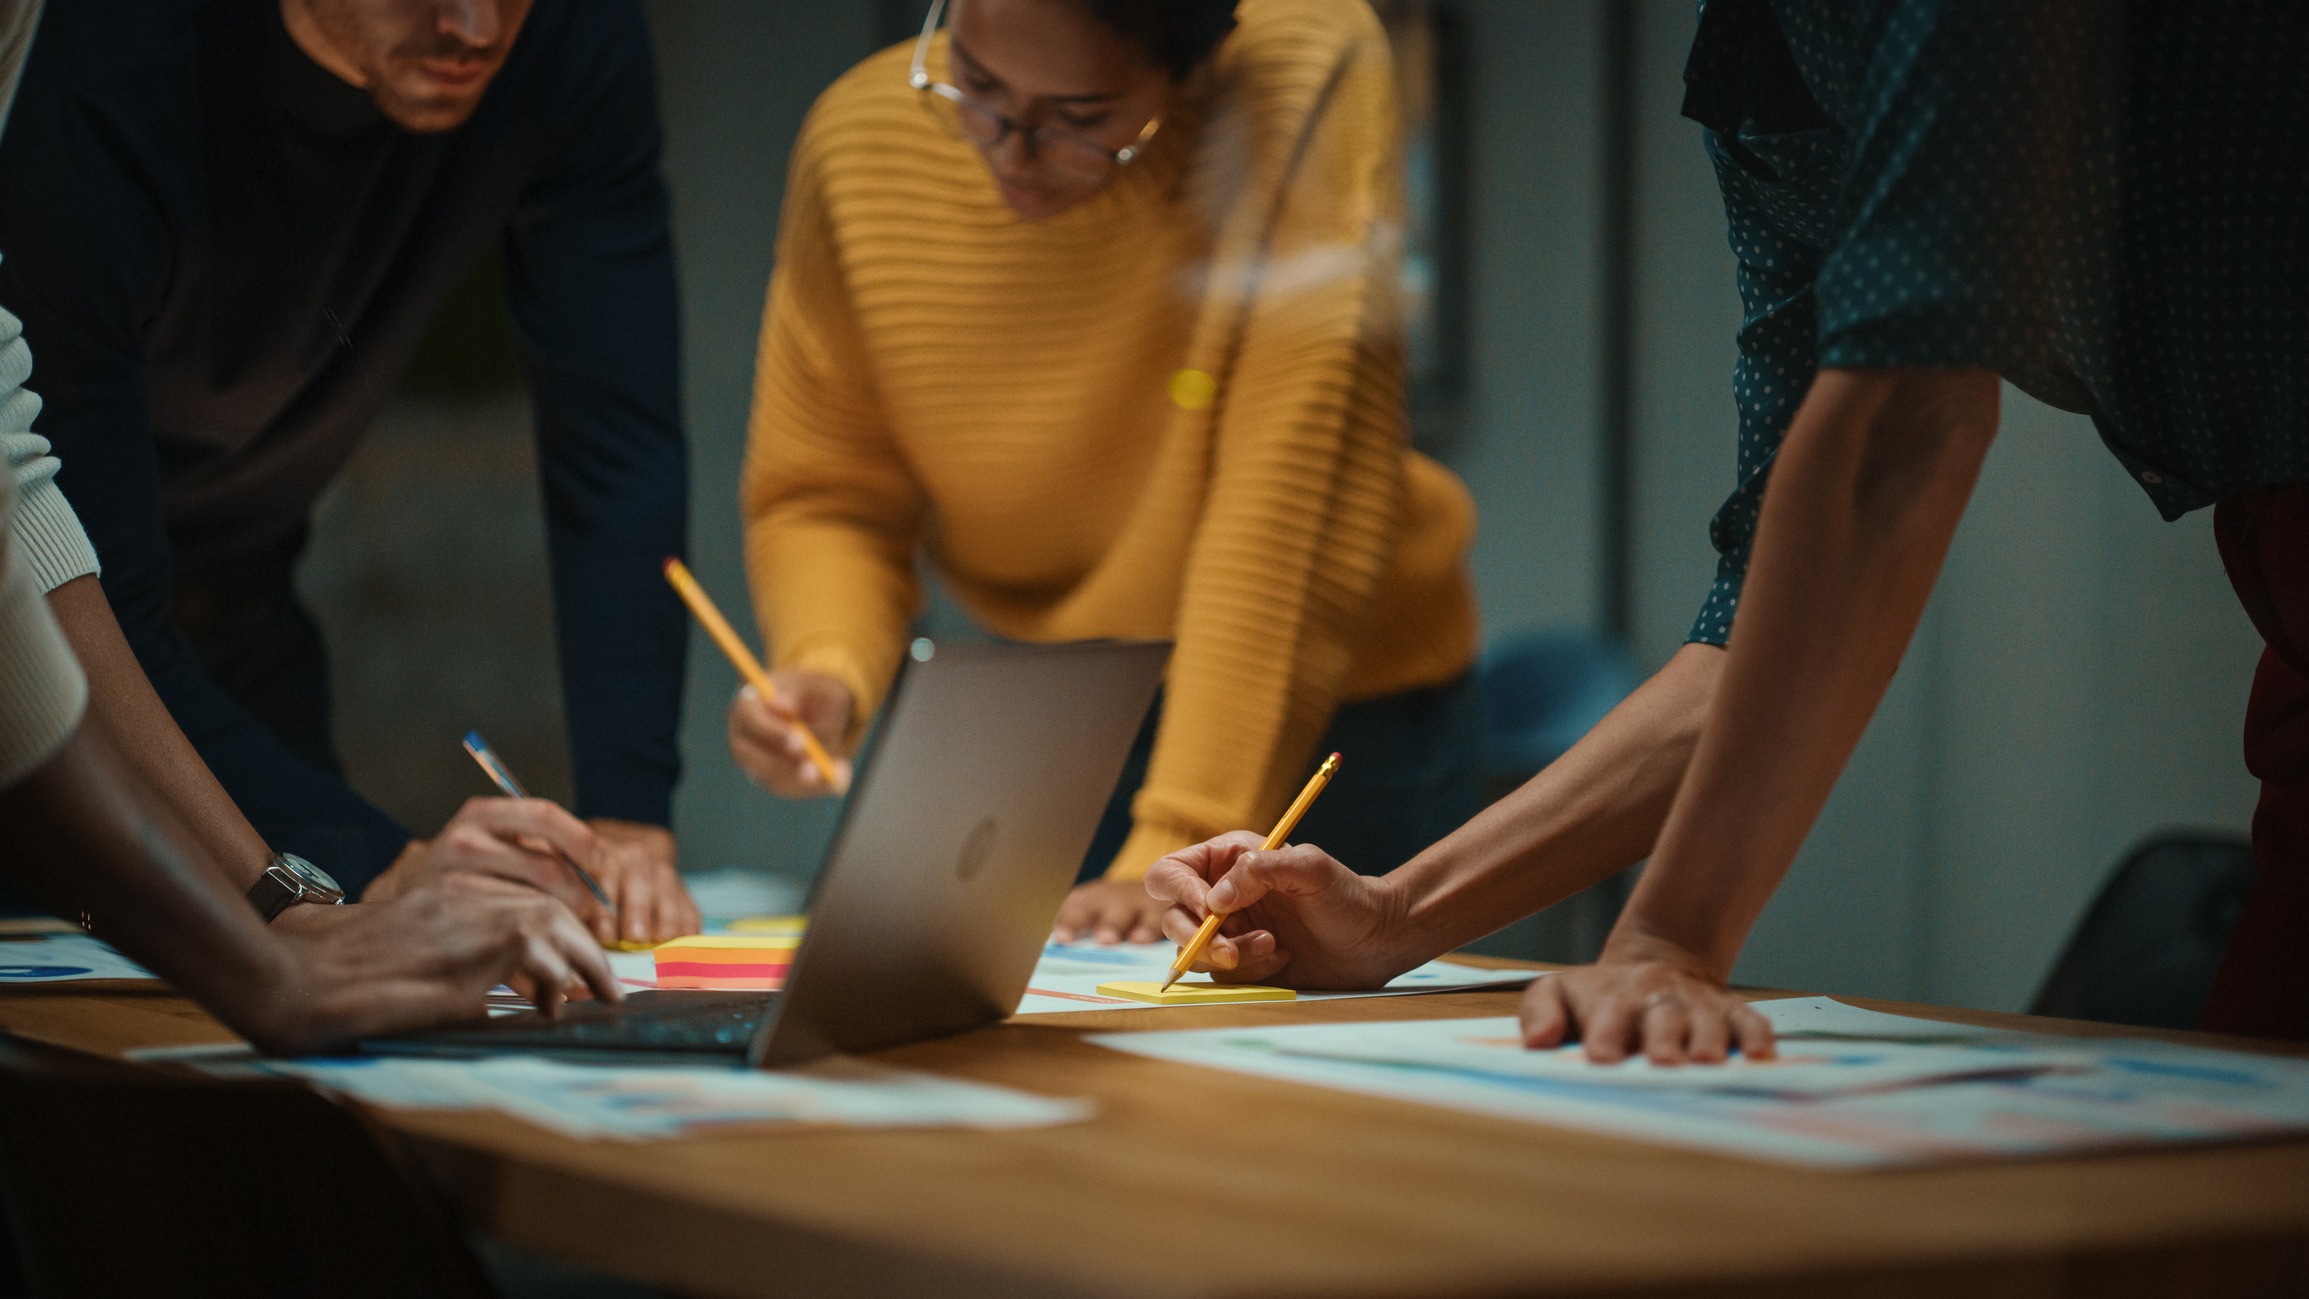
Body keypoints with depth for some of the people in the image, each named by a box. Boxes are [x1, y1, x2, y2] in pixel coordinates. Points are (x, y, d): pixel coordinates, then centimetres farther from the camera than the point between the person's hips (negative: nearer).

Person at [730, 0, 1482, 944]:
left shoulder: (1307, 77, -25)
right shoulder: (859, 140, -13)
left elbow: (1290, 509, -28)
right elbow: (821, 500, -2)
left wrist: (1179, 850, -31)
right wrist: (826, 672, -24)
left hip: (1336, 716, -3)